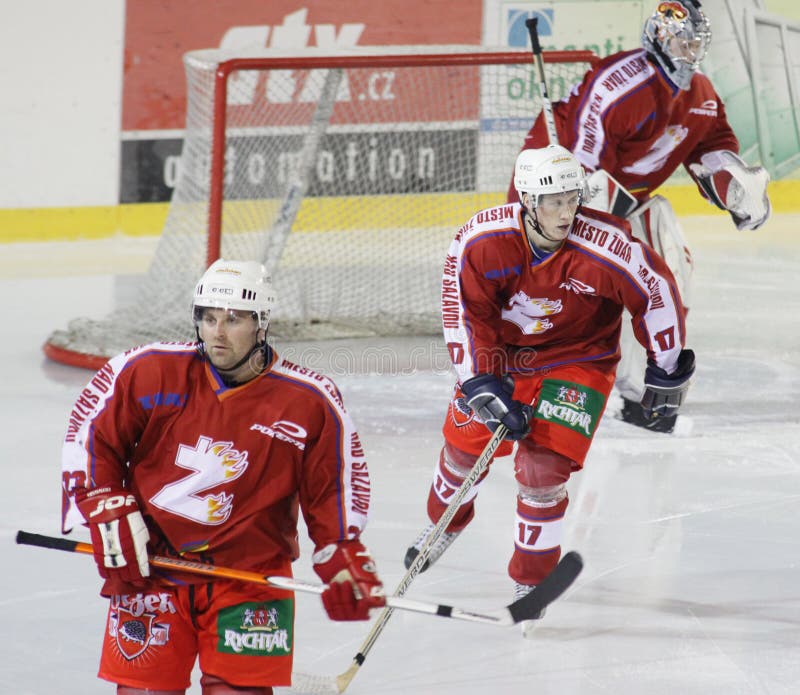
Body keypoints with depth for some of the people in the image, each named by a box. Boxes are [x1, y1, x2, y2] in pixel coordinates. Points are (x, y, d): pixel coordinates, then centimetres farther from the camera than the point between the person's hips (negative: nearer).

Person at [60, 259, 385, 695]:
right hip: (150, 565, 1)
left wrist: (344, 563, -6)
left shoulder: (309, 404, -7)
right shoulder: (151, 373, -8)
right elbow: (90, 436, 3)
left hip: (250, 572, -1)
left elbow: (333, 490, 3)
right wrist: (107, 512, -5)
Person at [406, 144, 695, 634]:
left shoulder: (606, 250, -31)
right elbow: (466, 315, -18)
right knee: (465, 442, 15)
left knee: (541, 469, -16)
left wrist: (668, 370, -6)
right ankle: (445, 522, 49)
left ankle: (532, 583, 3)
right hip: (501, 349, 3)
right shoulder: (482, 240, -26)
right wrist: (484, 386, -25)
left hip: (577, 359, -3)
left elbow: (658, 292, -16)